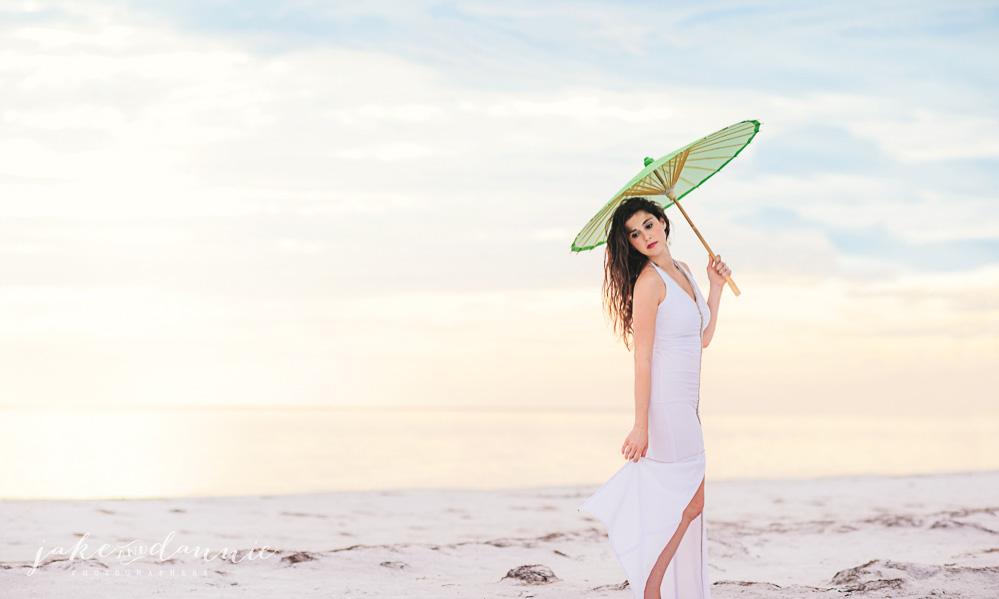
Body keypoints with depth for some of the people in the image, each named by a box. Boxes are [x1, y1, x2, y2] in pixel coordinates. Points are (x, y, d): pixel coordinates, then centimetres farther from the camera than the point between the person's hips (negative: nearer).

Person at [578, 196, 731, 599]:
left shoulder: (682, 272, 12)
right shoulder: (650, 281, -14)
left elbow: (703, 338, 16)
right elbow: (642, 357, -17)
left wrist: (716, 285, 14)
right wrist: (641, 425, -19)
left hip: (686, 403, 8)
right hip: (666, 405, -8)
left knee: (685, 503, 10)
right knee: (690, 501, -3)